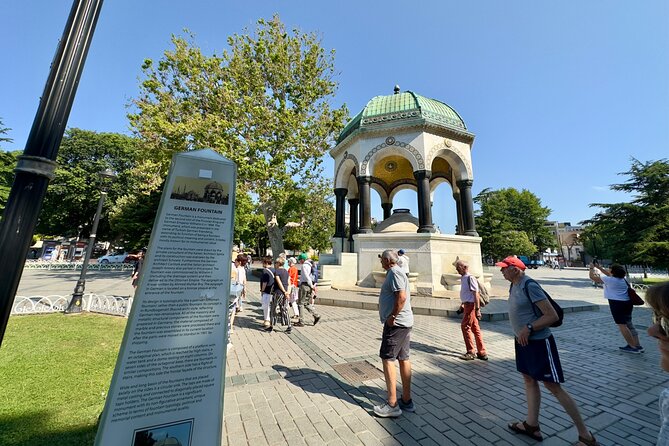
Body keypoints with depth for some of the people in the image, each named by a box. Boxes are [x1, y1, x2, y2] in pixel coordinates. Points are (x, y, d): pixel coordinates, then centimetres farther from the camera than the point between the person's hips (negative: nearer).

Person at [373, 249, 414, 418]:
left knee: (387, 358, -2)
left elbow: (402, 297, -26)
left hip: (396, 322, -10)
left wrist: (392, 317, -19)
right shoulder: (396, 272, 15)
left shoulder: (394, 273, -16)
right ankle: (407, 401, 26)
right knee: (403, 359, 15)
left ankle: (392, 404, 7)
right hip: (405, 322, 10)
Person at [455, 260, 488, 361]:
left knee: (465, 326, -4)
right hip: (467, 305, 9)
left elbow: (476, 294, -20)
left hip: (471, 305, -9)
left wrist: (477, 309, -21)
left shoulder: (470, 278, -17)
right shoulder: (463, 278, 10)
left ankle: (471, 352, 7)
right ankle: (482, 352, 24)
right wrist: (463, 304, 25)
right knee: (475, 328, 14)